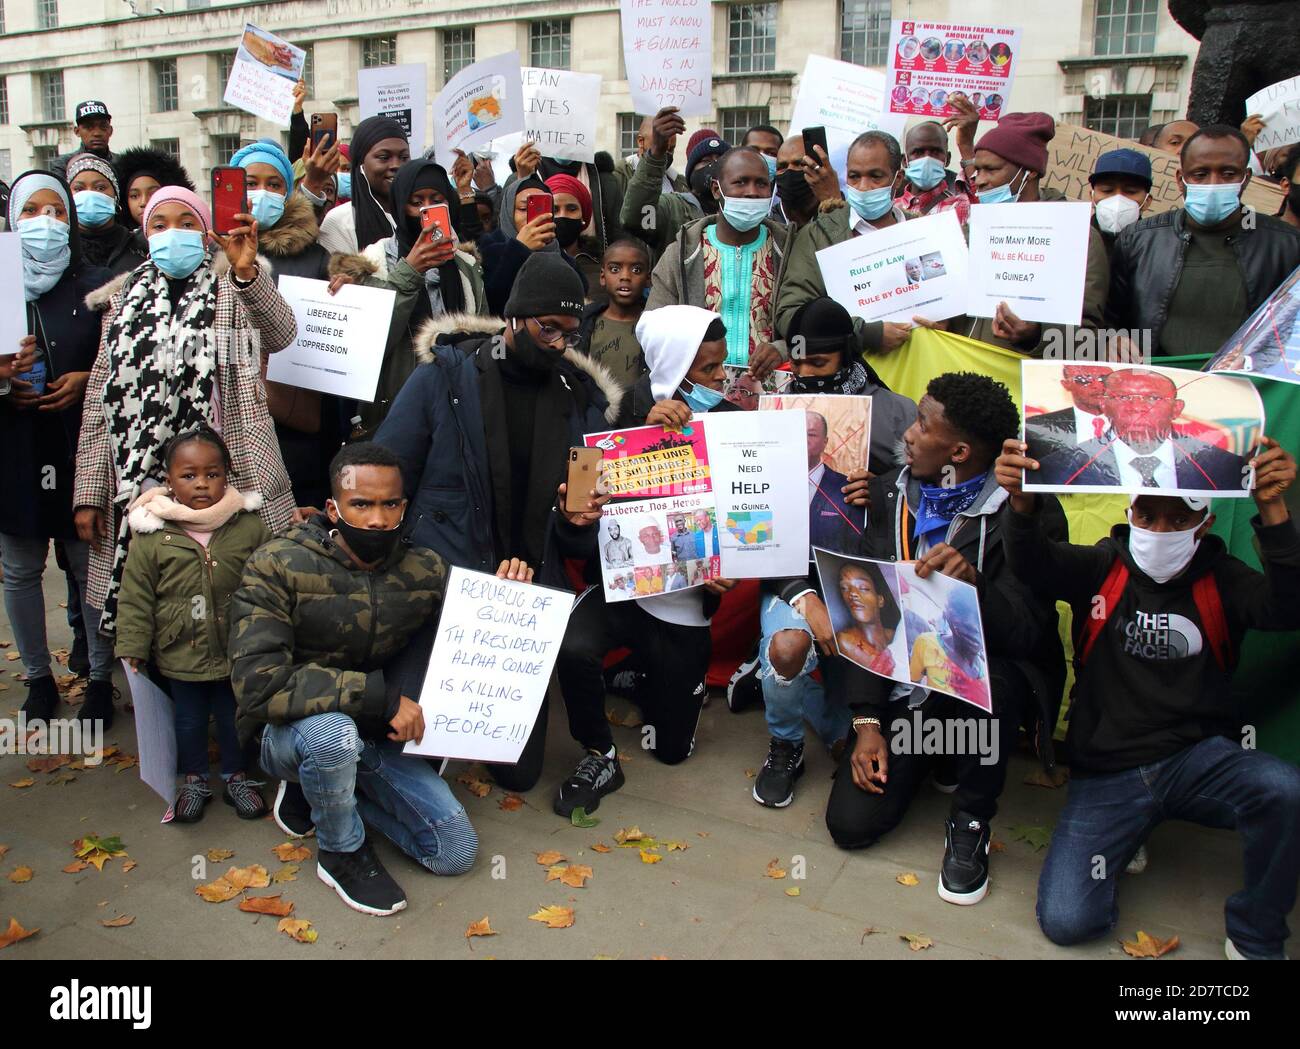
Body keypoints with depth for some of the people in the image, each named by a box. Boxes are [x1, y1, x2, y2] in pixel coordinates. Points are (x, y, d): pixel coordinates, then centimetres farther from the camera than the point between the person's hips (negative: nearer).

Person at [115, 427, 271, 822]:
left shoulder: (250, 525, -8)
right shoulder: (151, 535, -10)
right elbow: (135, 597, -5)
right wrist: (132, 647, -6)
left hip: (236, 652, 1)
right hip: (181, 654, 0)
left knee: (233, 717, 17)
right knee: (189, 720, 16)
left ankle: (236, 775, 37)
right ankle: (194, 779, 37)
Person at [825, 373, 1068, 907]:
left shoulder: (1028, 511, -15)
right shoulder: (891, 493, 0)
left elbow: (1029, 632, -23)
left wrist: (974, 586, -44)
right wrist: (868, 720, -6)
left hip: (984, 679, -3)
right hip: (905, 682, 4)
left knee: (989, 680, -39)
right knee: (850, 823, -10)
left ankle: (970, 821, -9)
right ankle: (938, 759, 22)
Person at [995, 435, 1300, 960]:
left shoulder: (1222, 580, 2)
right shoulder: (1103, 567, 0)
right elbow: (1034, 562, -19)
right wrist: (1023, 504, -41)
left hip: (1199, 758, 1)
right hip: (1105, 773, 0)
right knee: (1065, 921, -13)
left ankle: (1255, 937, -4)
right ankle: (1125, 837, 20)